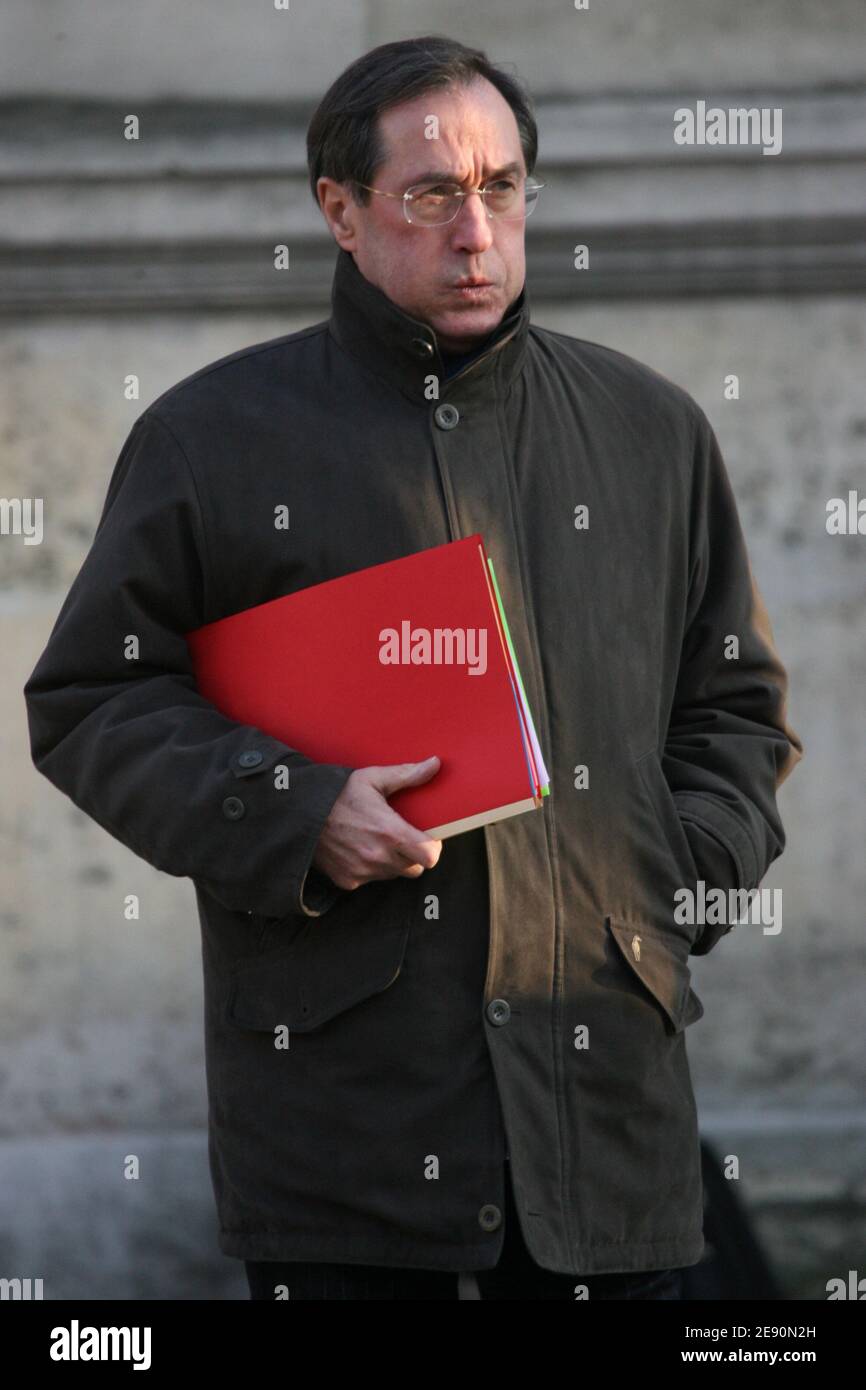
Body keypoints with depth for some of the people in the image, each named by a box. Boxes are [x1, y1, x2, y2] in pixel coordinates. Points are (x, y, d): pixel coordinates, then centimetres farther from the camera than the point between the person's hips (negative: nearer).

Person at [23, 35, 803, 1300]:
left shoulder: (652, 429, 13)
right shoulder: (217, 435, 5)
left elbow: (737, 704, 21)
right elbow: (86, 699, 5)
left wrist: (685, 882, 3)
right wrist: (292, 817, -9)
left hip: (602, 1069, 2)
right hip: (335, 1080, -2)